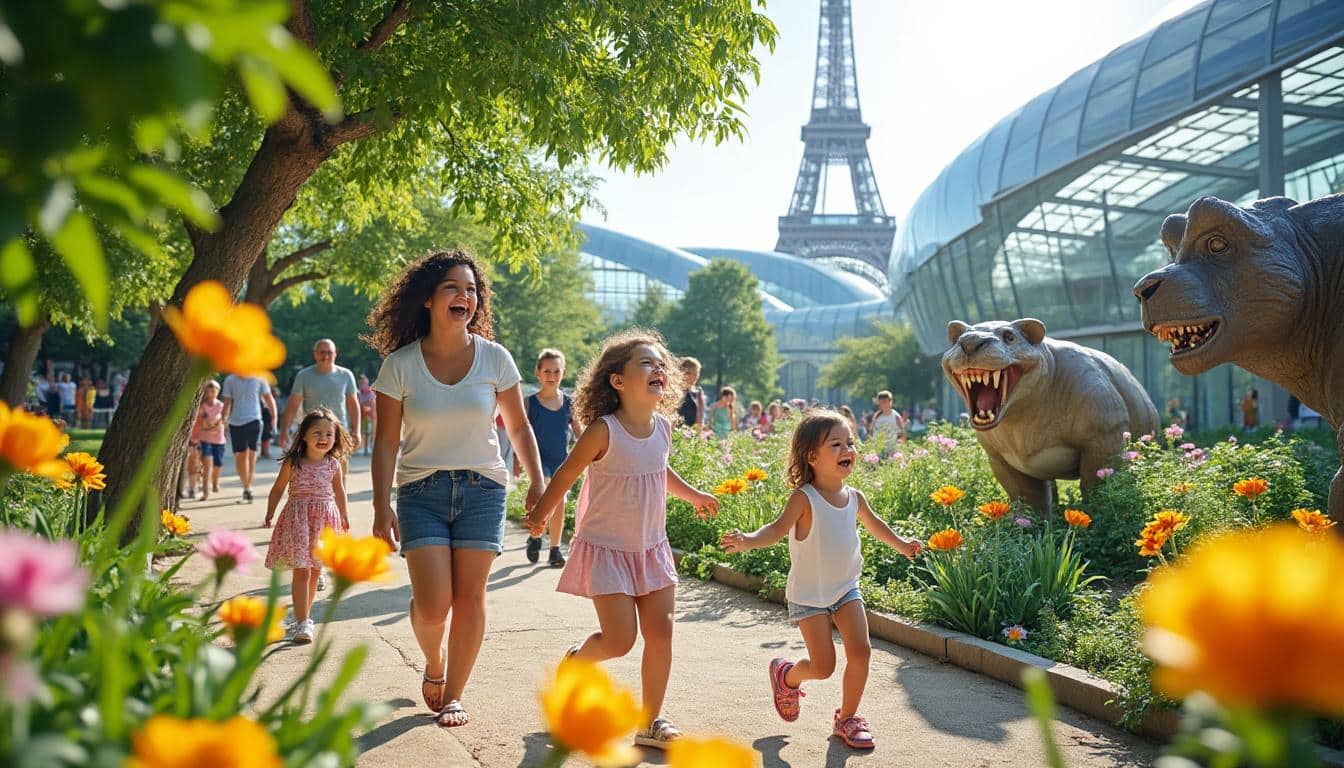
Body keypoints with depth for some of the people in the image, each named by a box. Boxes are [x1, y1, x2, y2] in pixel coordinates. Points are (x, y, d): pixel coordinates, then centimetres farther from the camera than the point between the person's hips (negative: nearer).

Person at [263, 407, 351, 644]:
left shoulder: (333, 465, 2)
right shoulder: (292, 463, -6)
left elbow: (339, 491, 18)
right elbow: (278, 489, 4)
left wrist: (344, 516, 26)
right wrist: (270, 514, 1)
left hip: (325, 519, 4)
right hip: (298, 517, -3)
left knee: (314, 571, 13)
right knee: (301, 570, -10)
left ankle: (304, 617, 28)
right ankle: (302, 624, -12)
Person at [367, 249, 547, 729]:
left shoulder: (494, 359, -2)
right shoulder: (400, 364, -5)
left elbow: (518, 426, 9)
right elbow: (386, 442, -3)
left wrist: (537, 482, 0)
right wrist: (382, 507, -9)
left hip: (482, 490, 1)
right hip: (422, 491, -1)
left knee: (469, 596, 0)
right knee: (432, 605, -10)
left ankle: (454, 695, 18)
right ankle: (433, 666, 24)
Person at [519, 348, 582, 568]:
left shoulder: (568, 402, 2)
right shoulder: (530, 402, -5)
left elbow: (579, 432, 10)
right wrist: (517, 460, 0)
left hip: (562, 459, 3)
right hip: (539, 458, -3)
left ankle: (555, 549, 16)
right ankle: (535, 536, 2)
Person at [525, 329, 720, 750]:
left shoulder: (662, 426, -1)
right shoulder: (604, 431, -21)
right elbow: (566, 474, -10)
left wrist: (693, 496, 32)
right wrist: (540, 515, 0)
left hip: (652, 547, 6)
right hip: (606, 549, -6)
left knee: (661, 633, 2)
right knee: (620, 640, -9)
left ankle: (651, 722, 15)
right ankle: (576, 659, 26)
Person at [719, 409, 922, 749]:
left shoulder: (854, 497, -1)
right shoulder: (804, 499, -19)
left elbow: (873, 523, 20)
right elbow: (778, 529, -29)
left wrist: (900, 543, 32)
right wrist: (748, 541, -47)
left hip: (846, 589, 5)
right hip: (809, 595, -5)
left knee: (860, 651, -6)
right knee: (823, 666, -5)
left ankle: (847, 717, 15)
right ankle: (786, 674, 29)